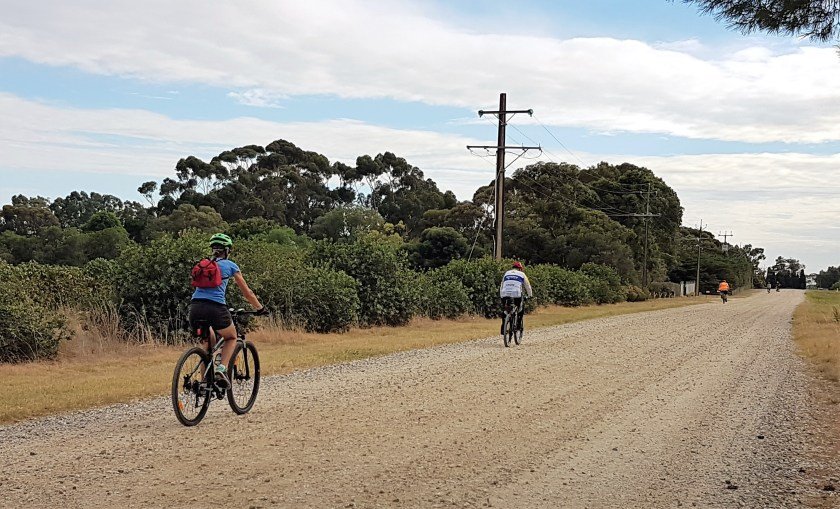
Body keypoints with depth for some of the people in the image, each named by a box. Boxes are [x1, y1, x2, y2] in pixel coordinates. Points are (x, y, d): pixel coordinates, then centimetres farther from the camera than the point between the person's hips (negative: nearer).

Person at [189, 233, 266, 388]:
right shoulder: (230, 265, 11)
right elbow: (247, 293, 15)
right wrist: (260, 308, 29)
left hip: (195, 308, 4)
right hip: (215, 308, -4)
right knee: (231, 337, 22)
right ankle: (221, 369, -2)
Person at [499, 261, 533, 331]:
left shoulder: (506, 273, 25)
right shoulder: (522, 274, 17)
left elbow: (501, 286, 31)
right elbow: (527, 286, 24)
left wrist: (501, 296, 41)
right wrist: (530, 295, 39)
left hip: (505, 296, 2)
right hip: (516, 295, -2)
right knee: (521, 309, 24)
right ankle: (519, 325, 14)